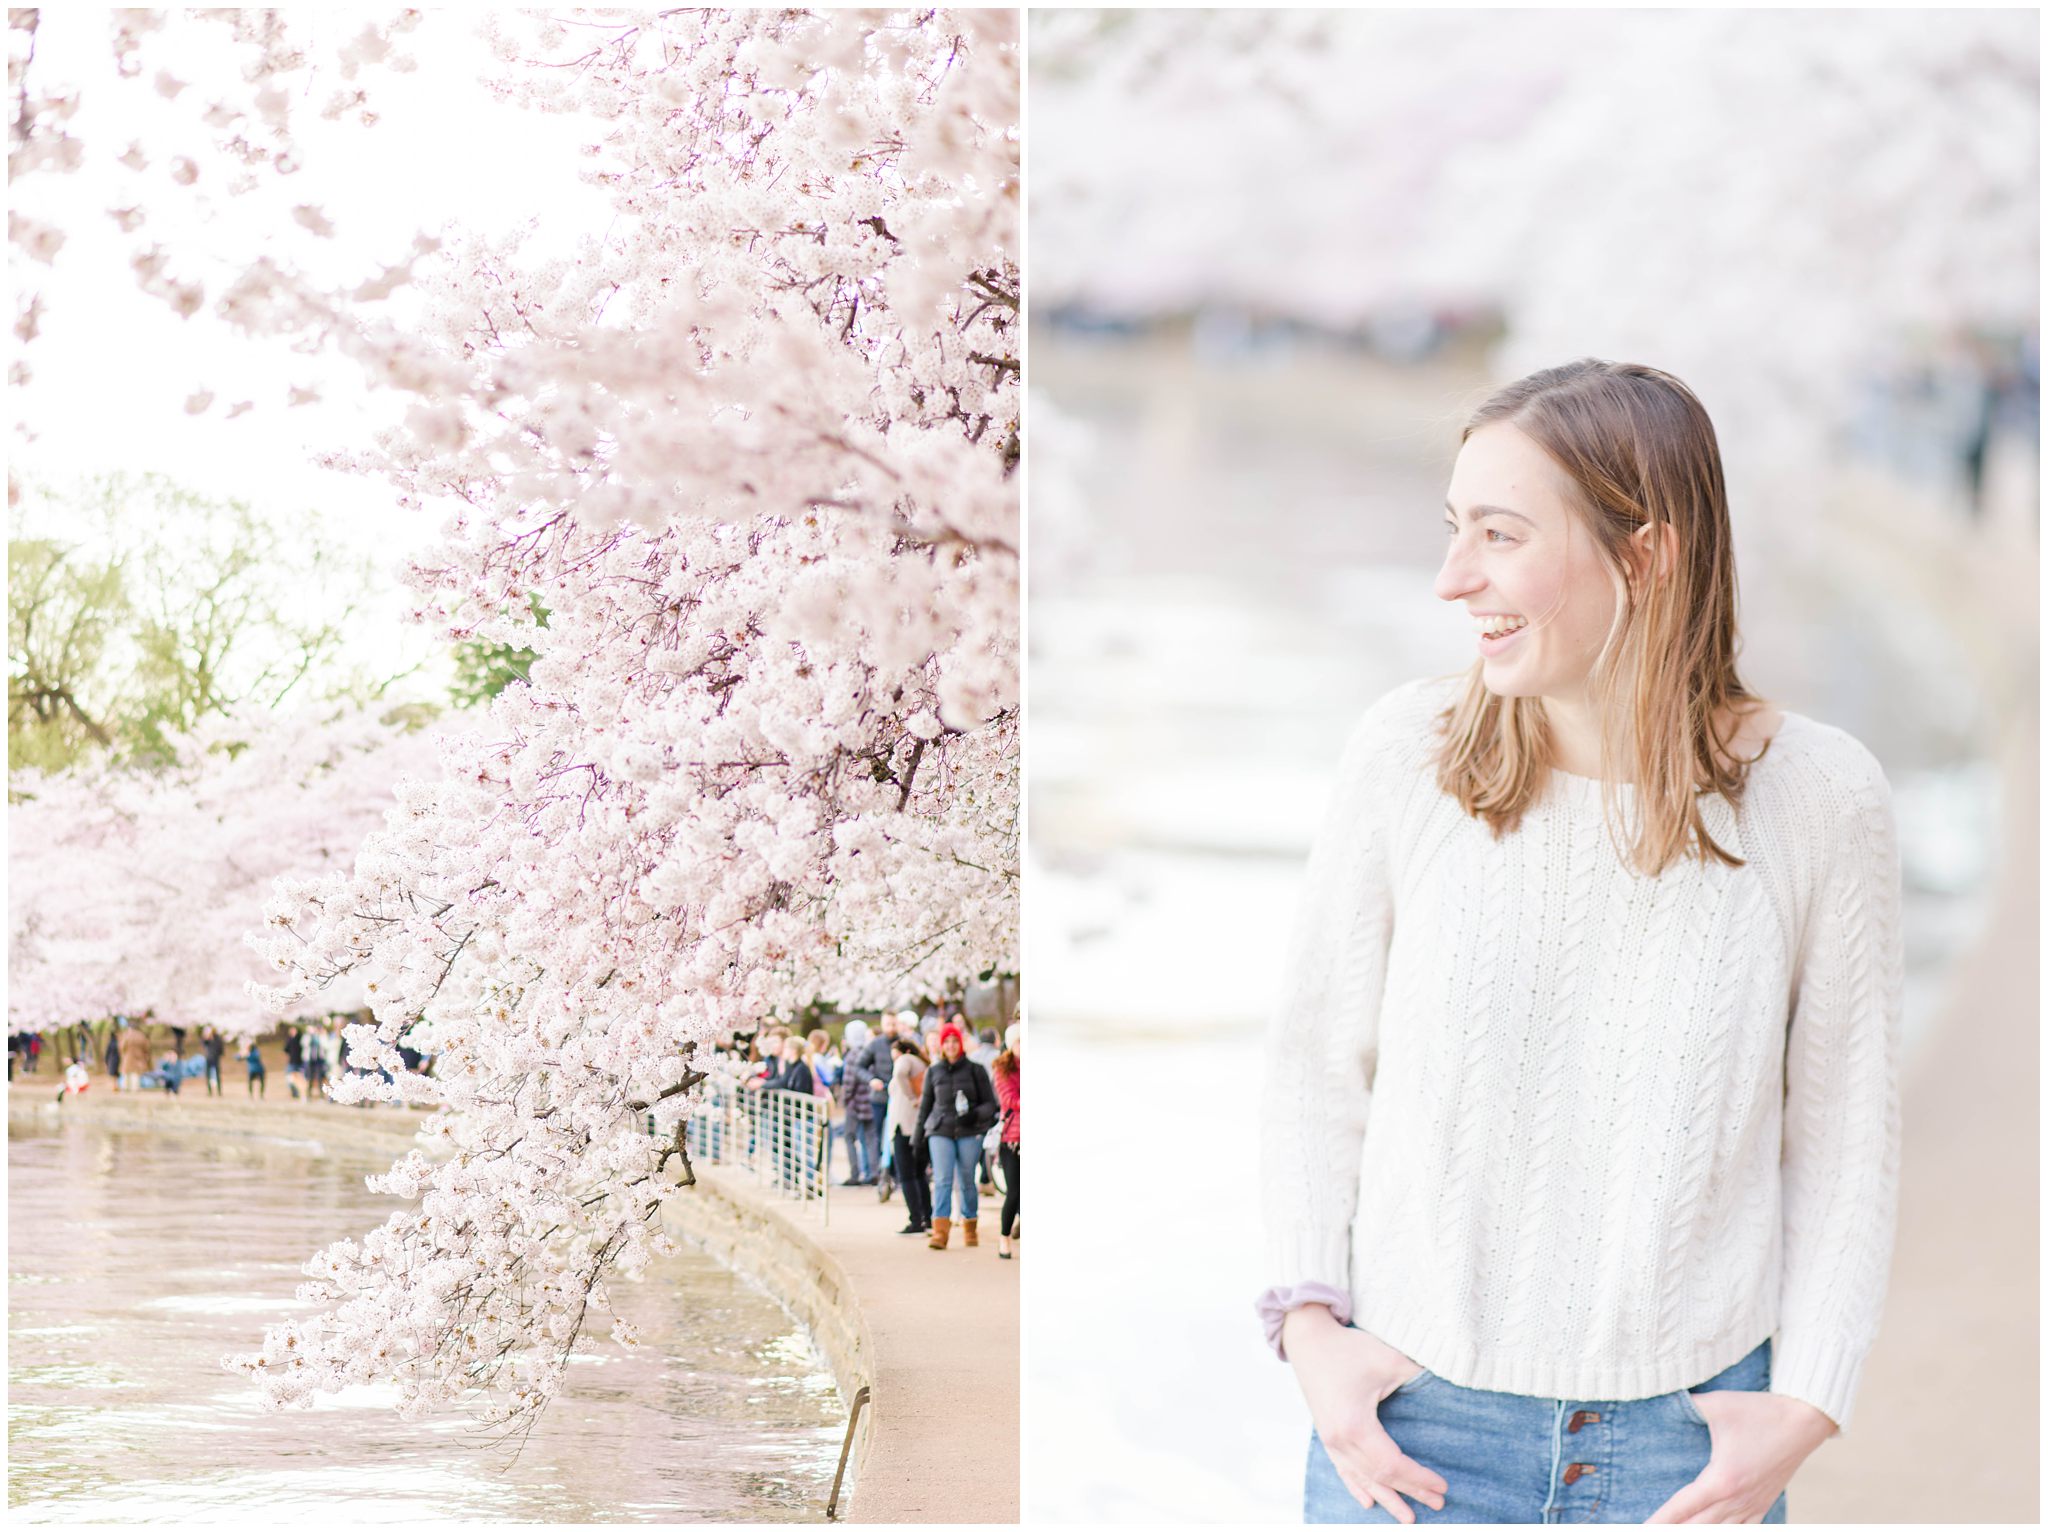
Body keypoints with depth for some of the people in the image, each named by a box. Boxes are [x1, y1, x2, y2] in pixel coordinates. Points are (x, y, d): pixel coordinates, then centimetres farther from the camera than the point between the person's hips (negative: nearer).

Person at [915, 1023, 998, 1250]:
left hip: (969, 1133, -1)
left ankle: (970, 1227, 22)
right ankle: (940, 1232, -20)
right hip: (940, 1131, 1)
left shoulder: (975, 1070, 4)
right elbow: (925, 1105, 18)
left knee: (966, 1181, 4)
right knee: (942, 1180, -12)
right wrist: (919, 1136, 15)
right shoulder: (933, 1072, 11)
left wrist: (975, 1114, -15)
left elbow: (990, 1103, 5)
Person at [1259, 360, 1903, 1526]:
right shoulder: (1405, 755, -7)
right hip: (1413, 1423, 1)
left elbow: (1846, 1135, 0)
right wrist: (1308, 1319, -5)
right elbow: (1317, 1066, 3)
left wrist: (1808, 1406, -6)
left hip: (1689, 1435, 0)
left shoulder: (1823, 797, -8)